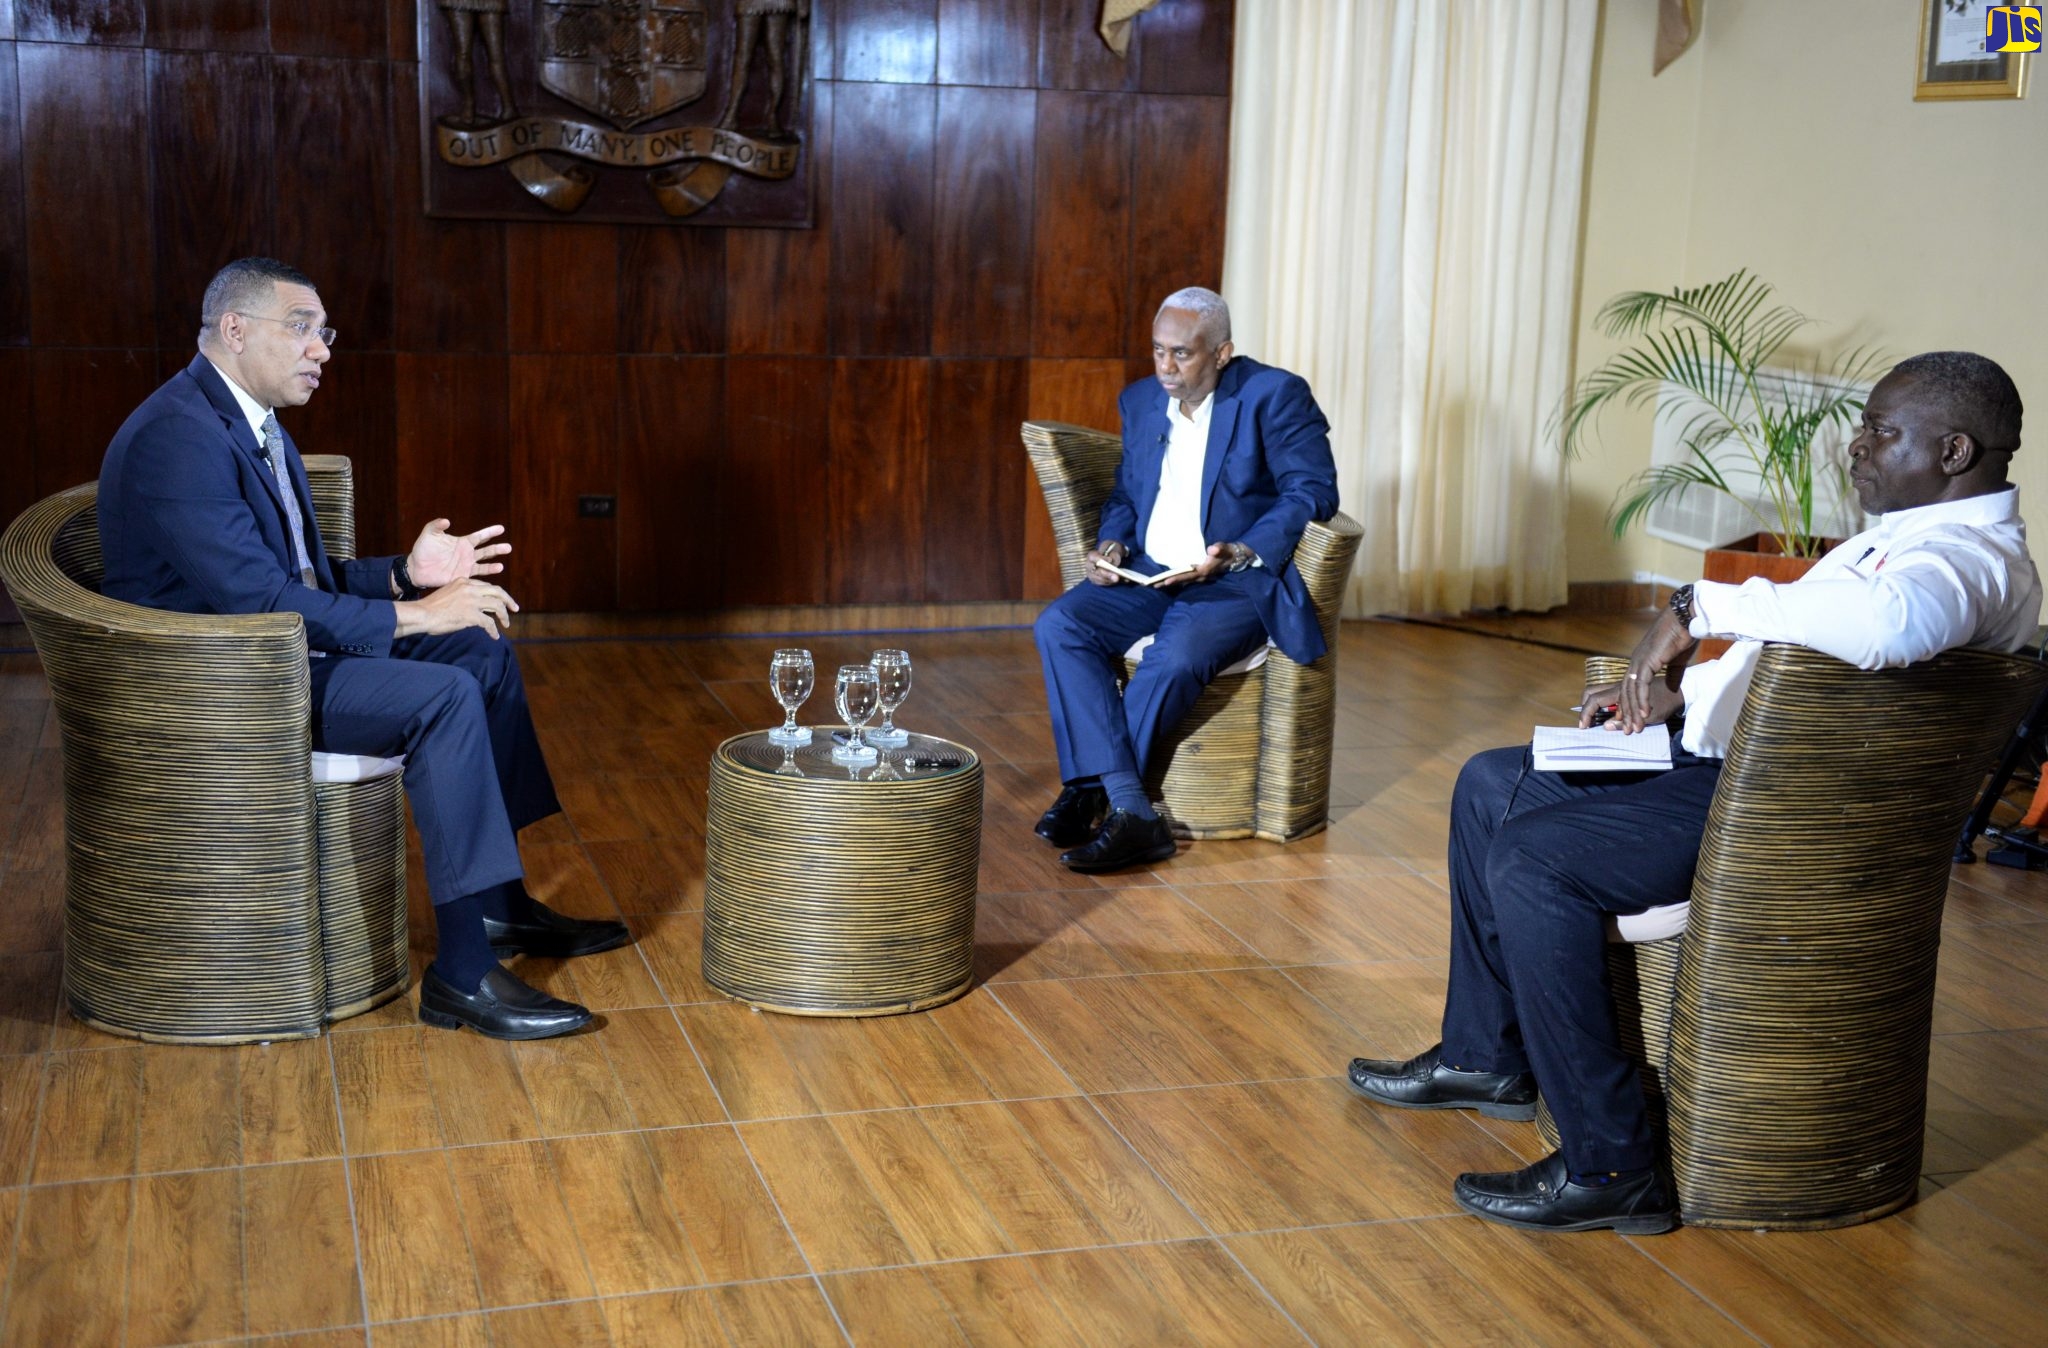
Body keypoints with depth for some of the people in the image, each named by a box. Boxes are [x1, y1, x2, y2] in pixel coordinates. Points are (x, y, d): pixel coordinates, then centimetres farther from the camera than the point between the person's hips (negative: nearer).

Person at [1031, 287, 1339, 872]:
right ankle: (1130, 814, -28)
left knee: (1177, 654, -35)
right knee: (1058, 625, -22)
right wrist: (1111, 543, -1)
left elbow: (1314, 491, -10)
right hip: (1146, 576, 6)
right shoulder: (1140, 400, 14)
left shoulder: (1274, 396, -5)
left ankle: (1092, 795, -15)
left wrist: (1240, 554, -23)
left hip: (1238, 583, -5)